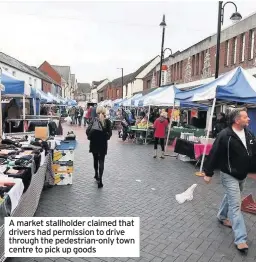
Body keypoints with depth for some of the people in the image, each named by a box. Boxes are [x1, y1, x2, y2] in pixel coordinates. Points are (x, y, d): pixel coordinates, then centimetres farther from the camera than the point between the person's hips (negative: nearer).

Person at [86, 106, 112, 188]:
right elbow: (110, 133, -11)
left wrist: (91, 137, 4)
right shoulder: (107, 121, -7)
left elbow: (87, 131, -10)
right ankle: (100, 180, -10)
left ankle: (96, 175, 37)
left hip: (94, 143, 2)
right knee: (101, 161, 0)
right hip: (103, 144, -2)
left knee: (95, 159, 21)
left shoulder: (94, 120, -5)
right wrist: (105, 137, 5)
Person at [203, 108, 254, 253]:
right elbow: (214, 154, -19)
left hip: (242, 175, 7)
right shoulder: (225, 135, -22)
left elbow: (252, 152, 12)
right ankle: (240, 239, -1)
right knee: (236, 205, -6)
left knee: (230, 197, 25)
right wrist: (208, 173, -15)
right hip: (230, 176, -7)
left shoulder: (249, 134, 1)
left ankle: (222, 216, 48)